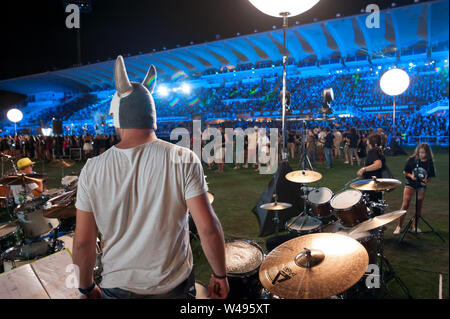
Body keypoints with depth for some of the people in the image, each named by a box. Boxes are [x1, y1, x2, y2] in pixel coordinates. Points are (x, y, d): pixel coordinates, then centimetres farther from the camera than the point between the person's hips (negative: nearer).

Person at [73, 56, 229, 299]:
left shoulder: (92, 169, -11)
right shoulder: (184, 160, -17)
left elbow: (83, 243, -5)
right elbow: (208, 228, -18)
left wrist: (87, 288, 11)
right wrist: (219, 275, -3)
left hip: (117, 288, 1)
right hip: (174, 286, 0)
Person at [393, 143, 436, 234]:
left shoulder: (429, 162, -4)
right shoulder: (412, 160, -9)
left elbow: (430, 176, 4)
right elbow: (404, 172, -2)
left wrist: (427, 181, -16)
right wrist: (411, 175, -20)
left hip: (421, 186, 3)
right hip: (410, 184, -2)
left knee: (419, 206, 9)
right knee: (405, 205, -9)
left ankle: (415, 226, 25)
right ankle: (399, 226, -4)